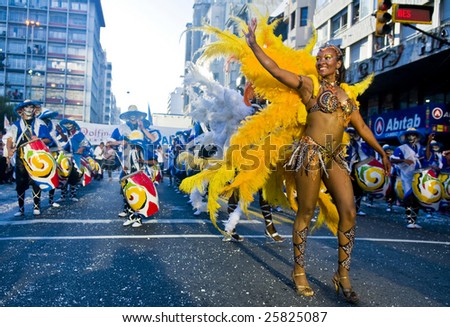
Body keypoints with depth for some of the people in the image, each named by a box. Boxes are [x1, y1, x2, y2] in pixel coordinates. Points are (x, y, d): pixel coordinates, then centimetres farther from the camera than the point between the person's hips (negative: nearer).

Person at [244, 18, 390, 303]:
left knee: (349, 212, -4)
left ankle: (343, 276, 8)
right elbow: (275, 70, -4)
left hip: (336, 157, 5)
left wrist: (381, 151, 29)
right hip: (311, 153, -5)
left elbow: (362, 126, 26)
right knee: (306, 213, 0)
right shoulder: (309, 84, 4)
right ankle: (299, 271, 14)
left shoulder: (345, 96, 19)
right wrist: (254, 44, -11)